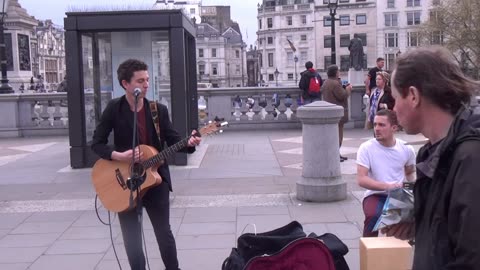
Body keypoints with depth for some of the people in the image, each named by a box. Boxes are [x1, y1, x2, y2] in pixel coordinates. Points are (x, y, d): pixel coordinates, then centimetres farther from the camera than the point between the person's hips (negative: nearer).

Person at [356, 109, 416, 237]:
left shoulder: (406, 149, 0)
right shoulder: (366, 148, -9)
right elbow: (361, 179, -16)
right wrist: (387, 186, -27)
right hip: (375, 195, -3)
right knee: (373, 216, -35)